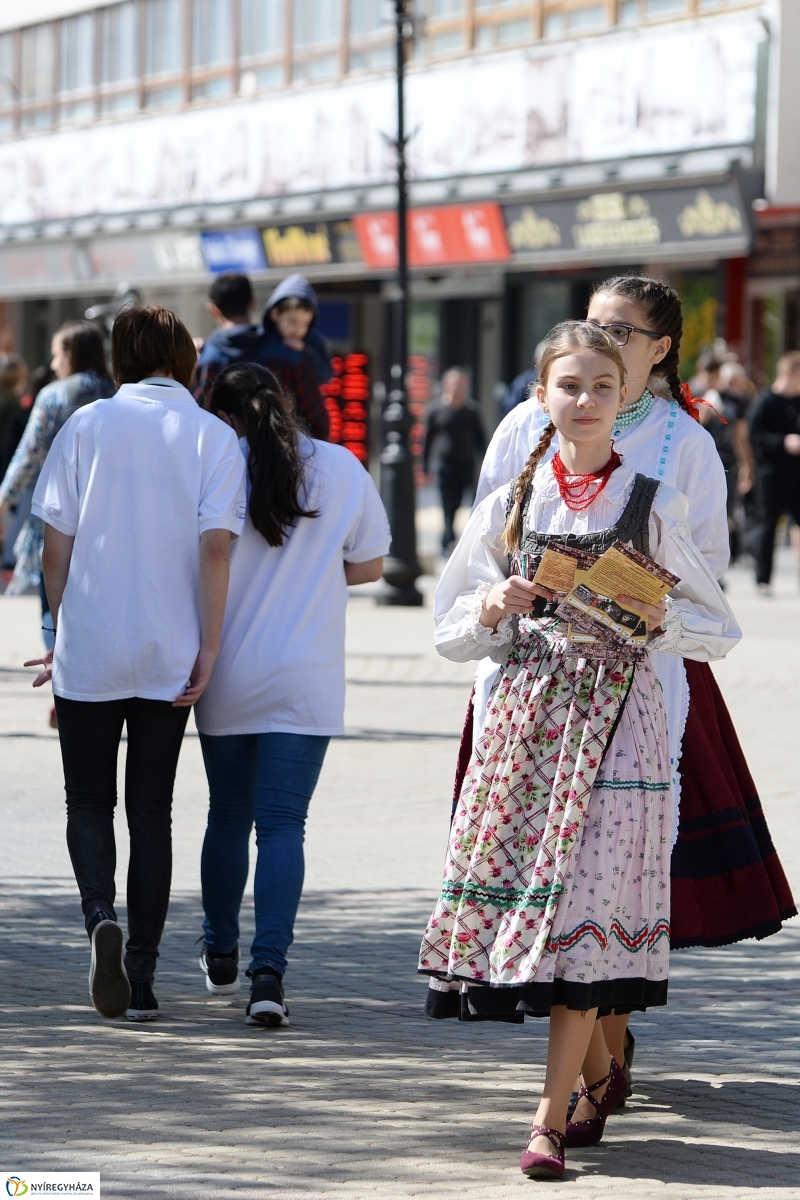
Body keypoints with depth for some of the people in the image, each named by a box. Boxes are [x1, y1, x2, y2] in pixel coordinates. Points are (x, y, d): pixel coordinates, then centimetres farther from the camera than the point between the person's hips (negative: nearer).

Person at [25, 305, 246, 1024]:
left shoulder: (86, 425, 1)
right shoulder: (213, 437, 0)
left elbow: (57, 545, 1)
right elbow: (215, 545, -10)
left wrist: (60, 634, 12)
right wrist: (209, 648, -8)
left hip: (88, 651, 0)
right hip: (169, 658, 1)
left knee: (89, 800, 12)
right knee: (151, 809, 9)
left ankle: (101, 915, -15)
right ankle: (141, 979, 6)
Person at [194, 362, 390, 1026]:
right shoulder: (344, 469, 0)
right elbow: (369, 564, 8)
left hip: (227, 675, 0)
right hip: (307, 679, 0)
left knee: (228, 815, 17)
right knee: (283, 822, -3)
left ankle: (221, 956, 31)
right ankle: (269, 970, -18)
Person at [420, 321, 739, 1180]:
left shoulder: (653, 506, 2)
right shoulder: (510, 505, 9)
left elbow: (718, 630, 6)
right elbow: (452, 631, 13)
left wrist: (657, 617, -12)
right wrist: (496, 614, -7)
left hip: (615, 716, -3)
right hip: (525, 713, 3)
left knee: (585, 896, -11)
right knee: (517, 886, 2)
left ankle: (552, 1114, -7)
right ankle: (599, 1072, 26)